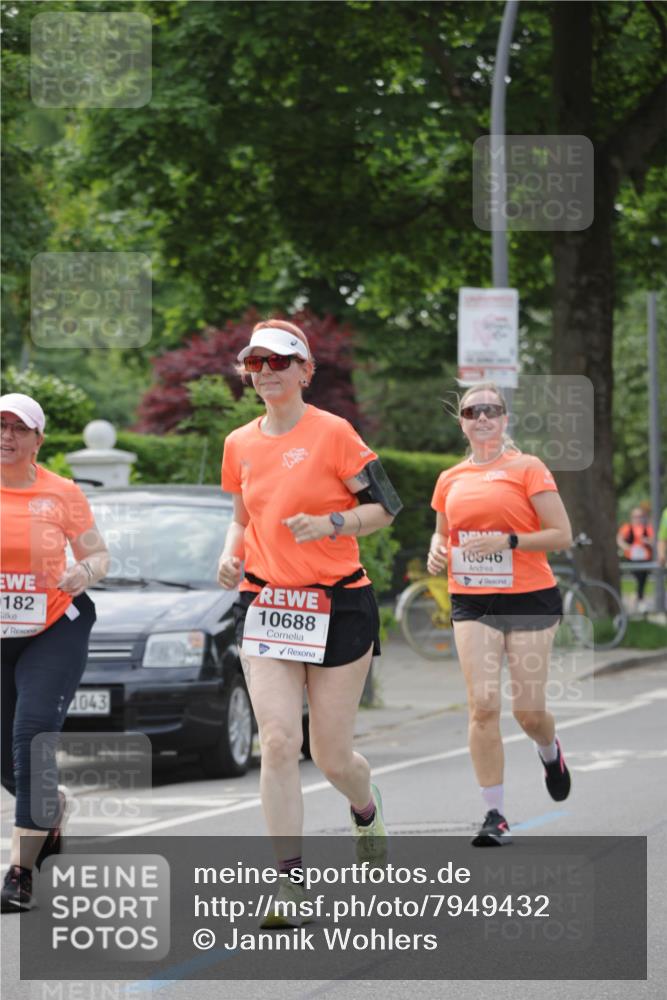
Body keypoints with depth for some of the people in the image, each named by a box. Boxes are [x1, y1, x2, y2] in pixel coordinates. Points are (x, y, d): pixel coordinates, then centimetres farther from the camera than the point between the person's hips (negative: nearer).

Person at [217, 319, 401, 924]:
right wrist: (232, 555, 3)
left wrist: (330, 524, -20)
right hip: (265, 604, 3)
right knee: (278, 742, -12)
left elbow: (385, 507, -4)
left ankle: (367, 809, 40)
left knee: (332, 756, 4)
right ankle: (291, 882, -10)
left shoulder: (333, 432, -7)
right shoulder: (239, 444, 8)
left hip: (337, 603, -3)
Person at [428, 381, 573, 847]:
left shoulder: (527, 468, -3)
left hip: (529, 599, -3)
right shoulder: (450, 480, 10)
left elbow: (562, 534, -6)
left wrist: (508, 541, -18)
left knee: (529, 710, 0)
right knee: (483, 705, -11)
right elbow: (442, 532, 25)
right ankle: (495, 814, -5)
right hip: (473, 603, 3)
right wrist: (437, 550, 2)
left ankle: (550, 752, 37)